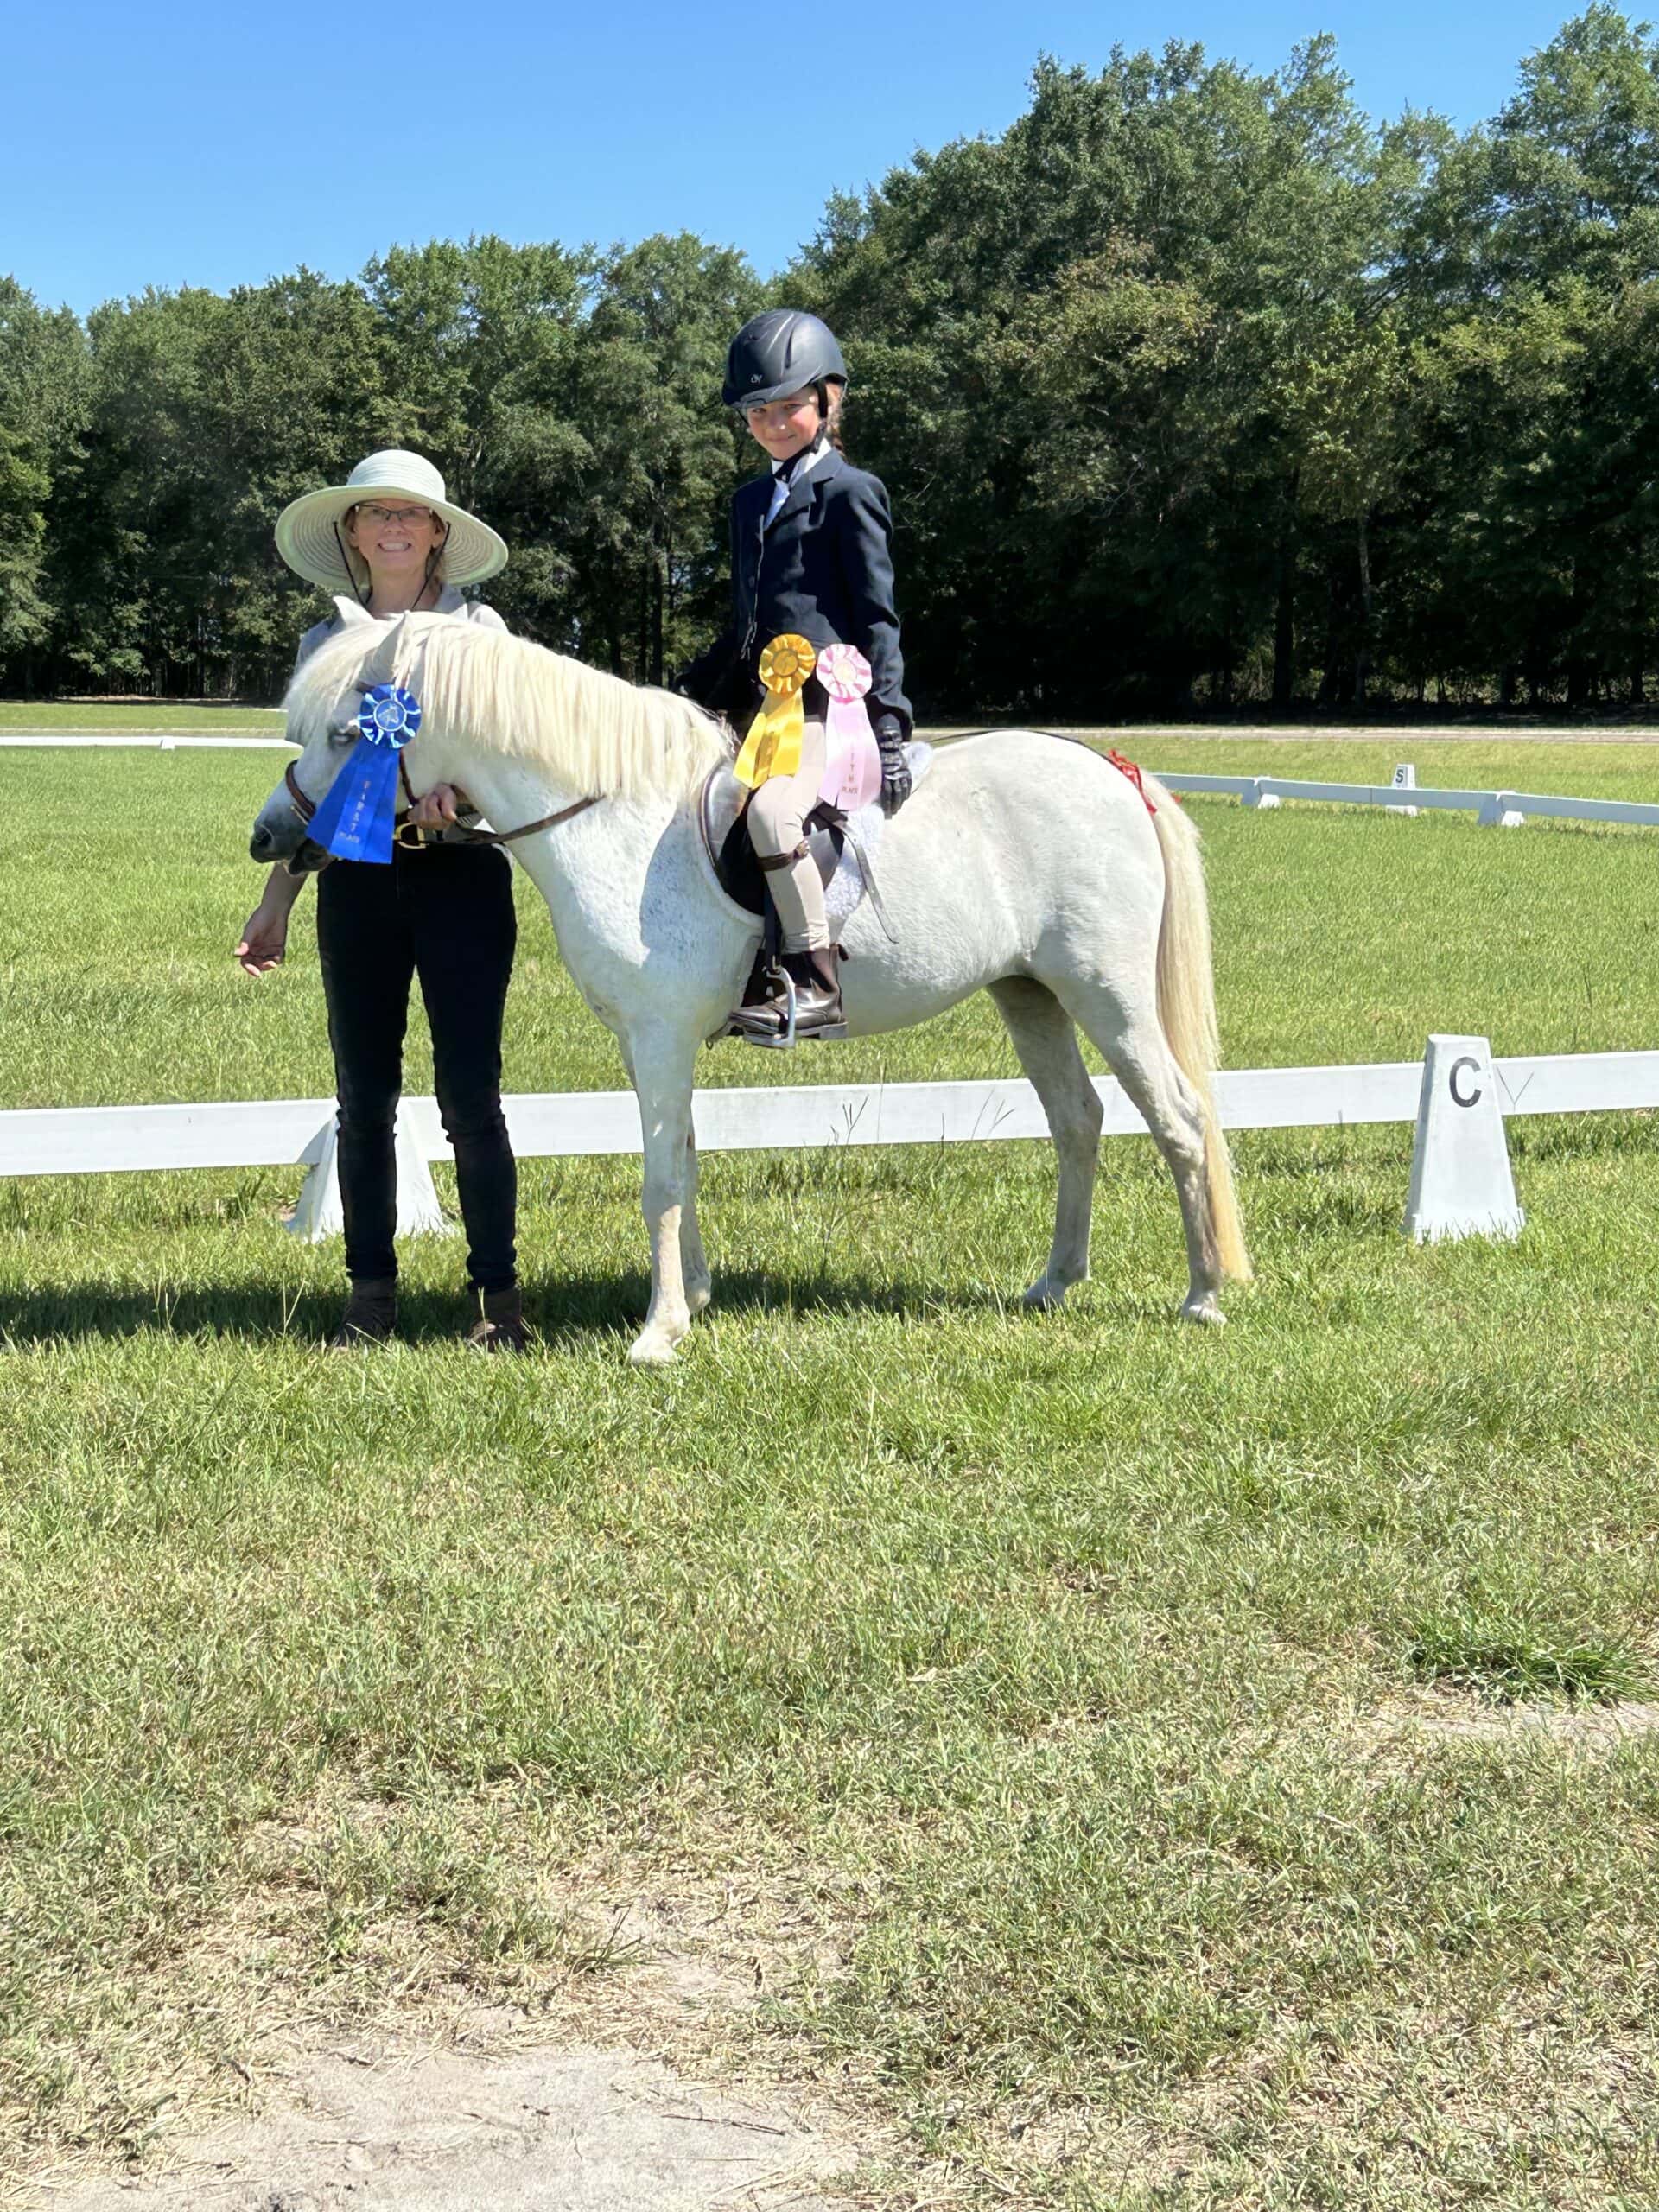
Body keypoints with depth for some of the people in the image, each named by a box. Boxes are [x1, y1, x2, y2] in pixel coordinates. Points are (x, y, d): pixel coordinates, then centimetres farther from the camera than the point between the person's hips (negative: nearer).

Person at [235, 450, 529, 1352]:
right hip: (356, 878, 3)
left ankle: (498, 1293, 4)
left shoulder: (477, 627, 4)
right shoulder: (324, 644, 12)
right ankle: (370, 1293, 13)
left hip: (460, 869, -3)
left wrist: (455, 780, -31)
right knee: (363, 1099, 5)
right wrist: (275, 902, 13)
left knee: (469, 1098, -4)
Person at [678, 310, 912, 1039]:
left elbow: (877, 619, -6)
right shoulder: (752, 500, 21)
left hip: (829, 708, -9)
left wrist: (888, 726, -14)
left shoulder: (849, 492, -1)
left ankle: (816, 984, -28)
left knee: (770, 809, -33)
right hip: (761, 708, 9)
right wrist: (689, 693, 20)